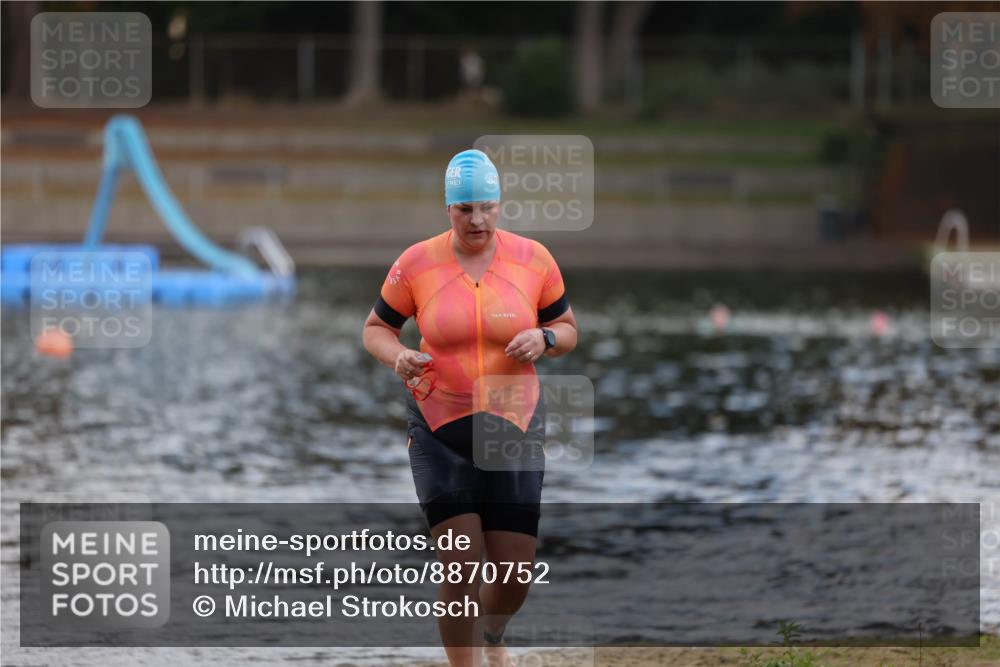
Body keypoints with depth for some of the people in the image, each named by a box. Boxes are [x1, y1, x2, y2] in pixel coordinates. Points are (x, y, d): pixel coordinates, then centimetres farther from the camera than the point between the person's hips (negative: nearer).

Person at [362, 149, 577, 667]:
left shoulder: (532, 260, -1)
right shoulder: (416, 264, -4)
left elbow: (568, 329, 10)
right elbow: (375, 328, 7)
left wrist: (544, 338, -14)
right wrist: (397, 356, -15)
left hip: (514, 426, 2)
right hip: (440, 430, -2)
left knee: (515, 574, 3)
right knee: (460, 566, -11)